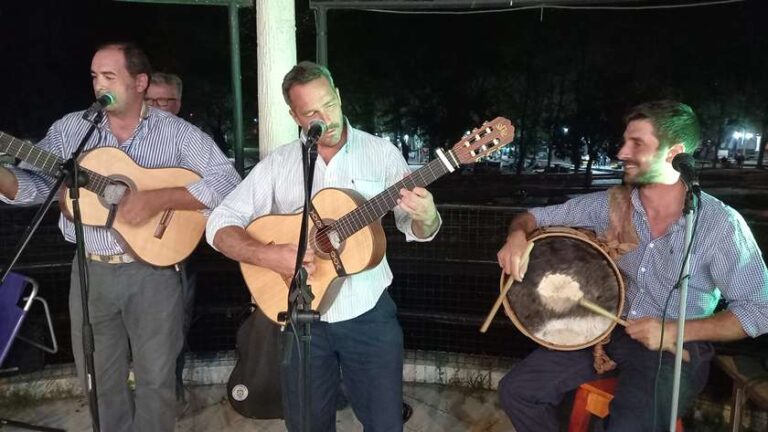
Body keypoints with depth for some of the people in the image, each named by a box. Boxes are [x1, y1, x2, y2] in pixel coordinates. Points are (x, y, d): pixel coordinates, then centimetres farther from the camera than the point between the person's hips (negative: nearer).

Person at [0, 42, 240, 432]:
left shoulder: (176, 133, -7)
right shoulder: (70, 128, 3)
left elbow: (228, 182, -16)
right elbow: (32, 185, 0)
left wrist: (157, 200, -23)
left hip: (152, 270, -3)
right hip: (90, 271, 3)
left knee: (155, 378, 9)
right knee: (98, 380, 17)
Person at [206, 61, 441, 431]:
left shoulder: (381, 153, -2)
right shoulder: (278, 163, -2)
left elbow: (415, 229, -1)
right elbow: (219, 225, -4)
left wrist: (425, 217, -25)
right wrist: (268, 255, -22)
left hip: (369, 312, 0)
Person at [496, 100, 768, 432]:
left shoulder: (721, 224, -14)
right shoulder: (609, 203, -3)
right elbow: (535, 217, 2)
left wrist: (678, 330, -23)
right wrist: (518, 236, -22)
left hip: (676, 348, -3)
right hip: (609, 330, 4)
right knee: (517, 390, -10)